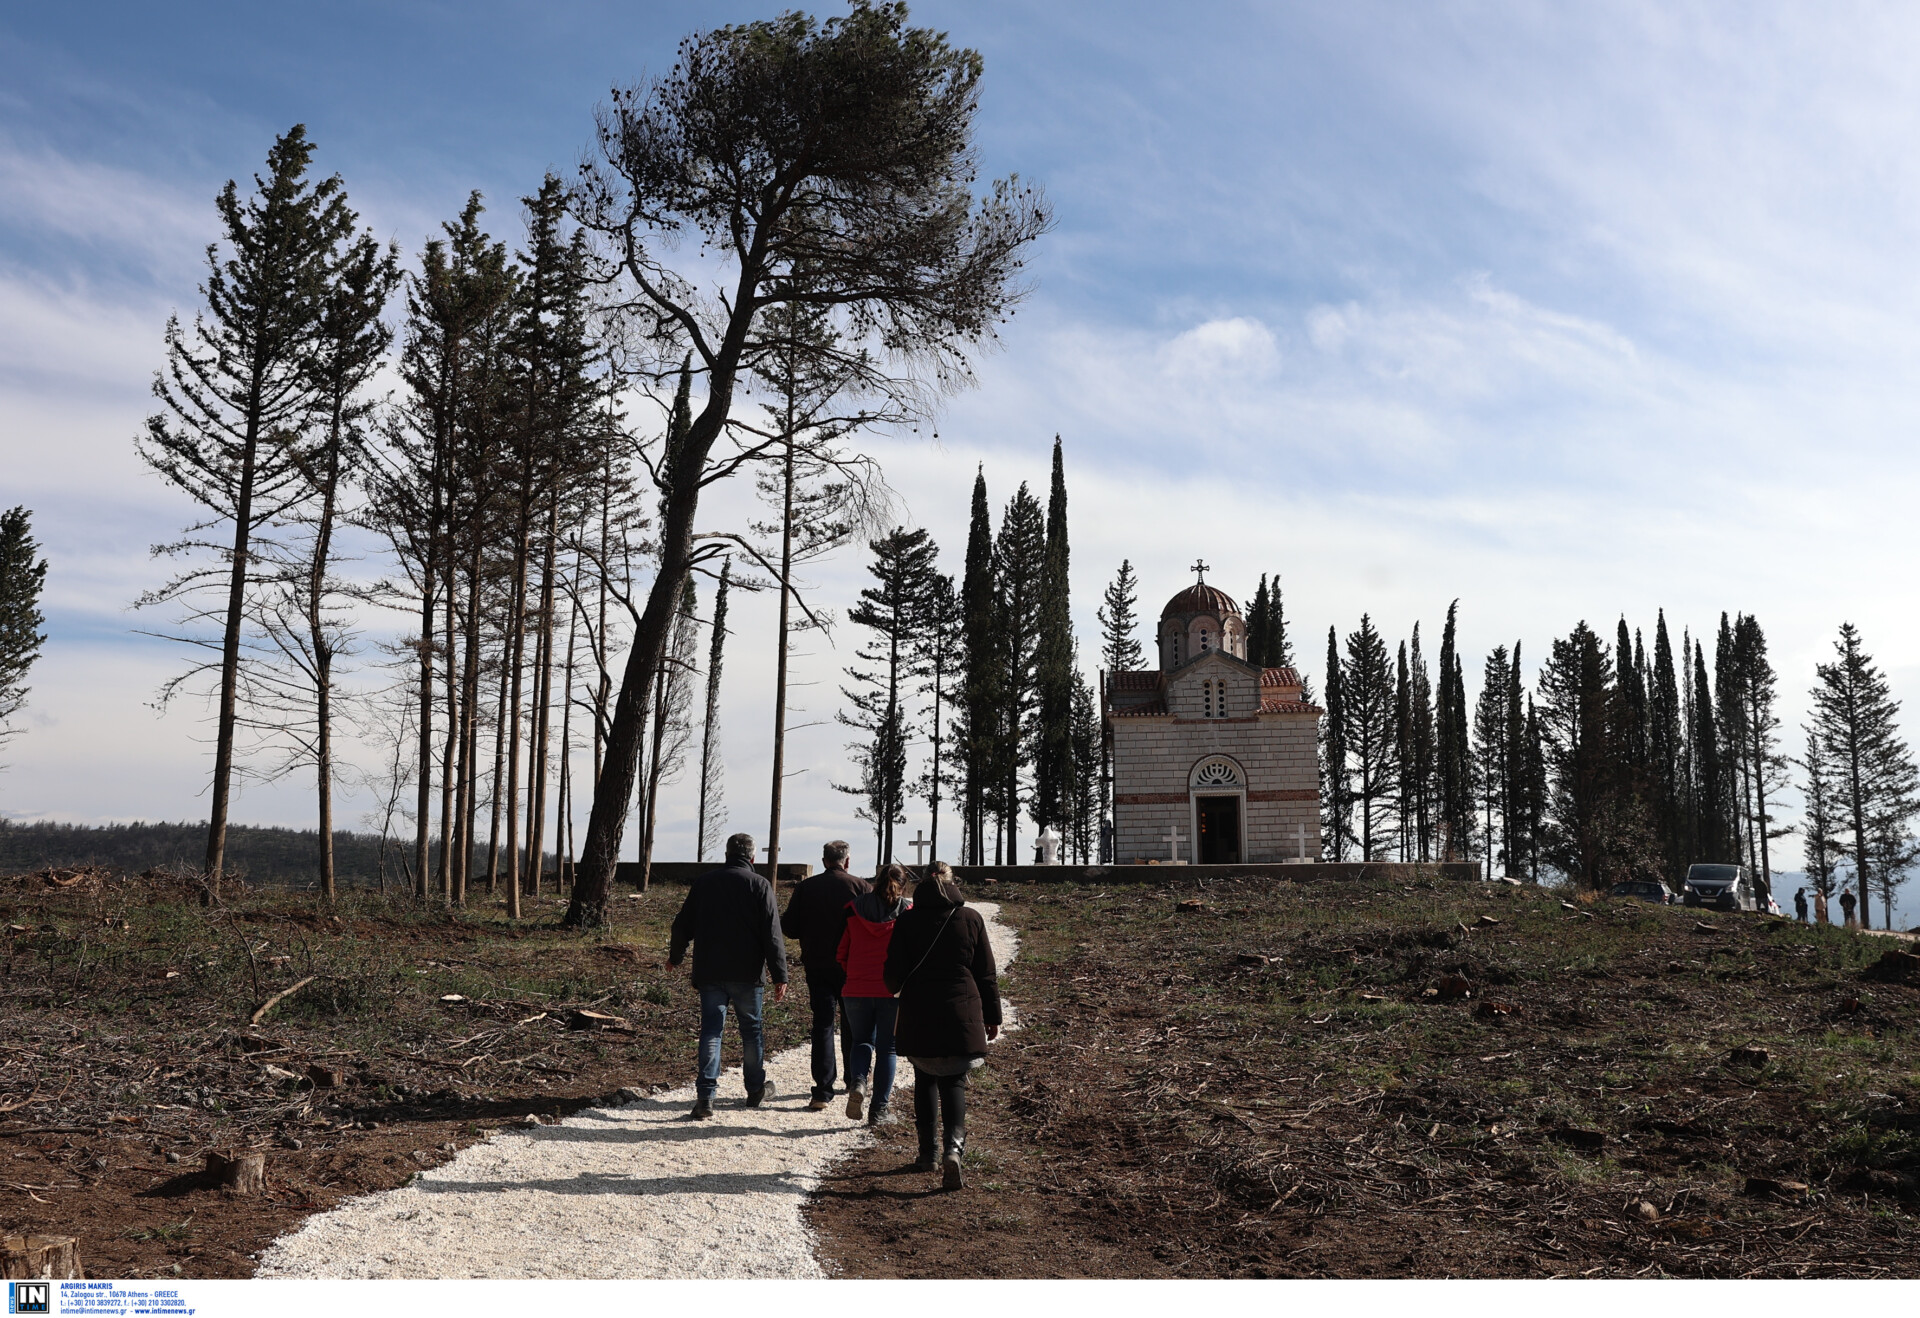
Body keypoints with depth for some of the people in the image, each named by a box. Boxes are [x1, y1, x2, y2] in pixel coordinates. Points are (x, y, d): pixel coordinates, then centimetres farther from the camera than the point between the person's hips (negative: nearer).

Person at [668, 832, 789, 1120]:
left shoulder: (703, 882, 5)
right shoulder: (759, 885, -5)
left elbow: (683, 925, 13)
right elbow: (772, 934, -10)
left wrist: (675, 956, 30)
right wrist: (780, 976, -9)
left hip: (709, 973, 2)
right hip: (746, 974, -2)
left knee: (711, 1030, 2)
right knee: (751, 1029, 13)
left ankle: (705, 1095, -9)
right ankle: (756, 1090, 25)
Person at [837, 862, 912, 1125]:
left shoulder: (854, 909, 3)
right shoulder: (909, 912, -2)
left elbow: (841, 952, 7)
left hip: (856, 990, 1)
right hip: (893, 991, -1)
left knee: (861, 1042, 19)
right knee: (887, 1048, 11)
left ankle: (857, 1083, -9)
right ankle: (878, 1110, 9)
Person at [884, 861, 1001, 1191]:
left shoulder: (906, 921, -2)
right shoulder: (971, 919, 0)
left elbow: (894, 974, 0)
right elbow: (986, 973, 4)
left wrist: (900, 992, 23)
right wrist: (992, 1016, 13)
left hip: (918, 1016, 0)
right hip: (961, 1015, 0)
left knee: (925, 1081, 17)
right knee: (953, 1083, 5)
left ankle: (928, 1153, 17)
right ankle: (953, 1147, -17)